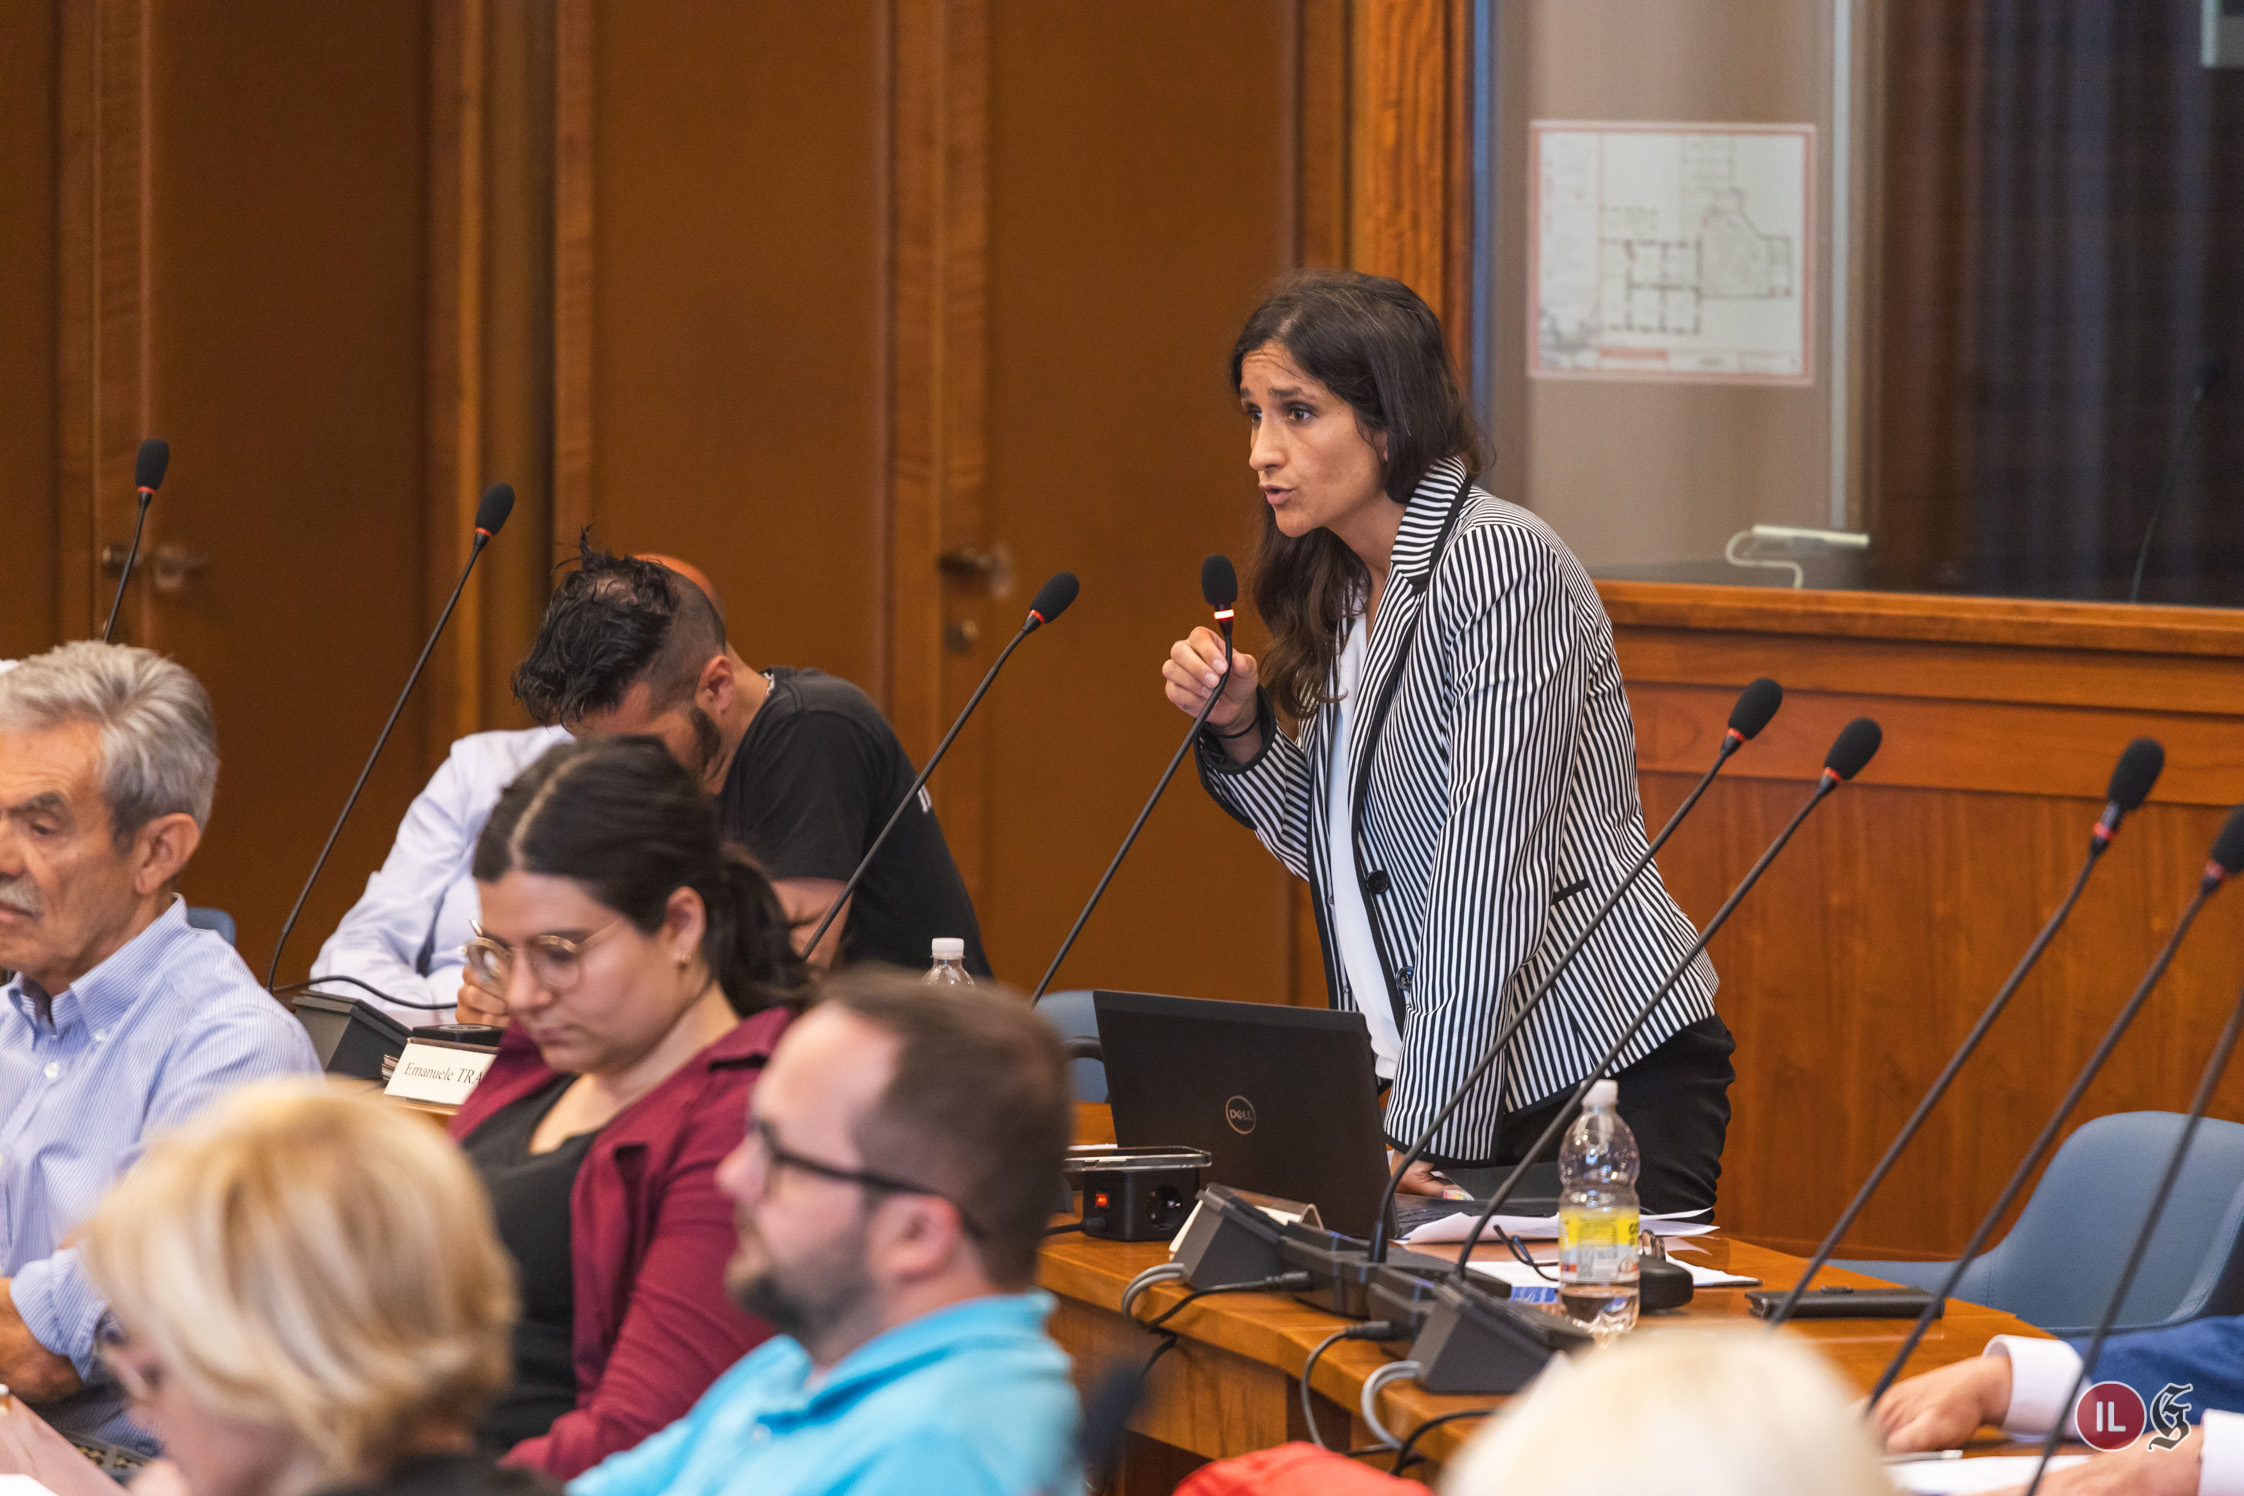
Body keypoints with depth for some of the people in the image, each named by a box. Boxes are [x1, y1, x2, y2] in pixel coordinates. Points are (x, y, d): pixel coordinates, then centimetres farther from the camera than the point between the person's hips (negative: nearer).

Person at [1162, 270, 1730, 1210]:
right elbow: (1336, 855, 17)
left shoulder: (1501, 561, -16)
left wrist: (1424, 1133, -25)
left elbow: (1492, 880, -22)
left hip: (1610, 1070, -8)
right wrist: (1239, 726, 0)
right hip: (1467, 1078, 8)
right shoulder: (1346, 586, 10)